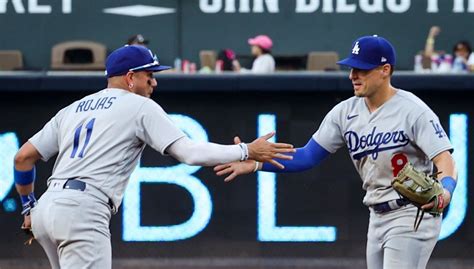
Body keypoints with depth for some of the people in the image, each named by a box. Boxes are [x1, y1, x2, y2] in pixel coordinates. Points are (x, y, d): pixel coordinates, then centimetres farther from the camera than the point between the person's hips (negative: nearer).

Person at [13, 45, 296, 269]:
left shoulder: (72, 110, 23)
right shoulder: (140, 106, 4)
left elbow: (23, 157, 19)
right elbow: (190, 153, -6)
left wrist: (29, 206, 31)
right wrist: (247, 151, 2)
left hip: (46, 208, 8)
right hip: (82, 211, -8)